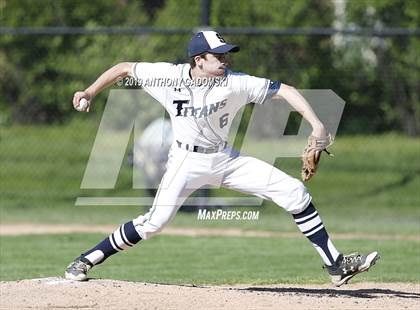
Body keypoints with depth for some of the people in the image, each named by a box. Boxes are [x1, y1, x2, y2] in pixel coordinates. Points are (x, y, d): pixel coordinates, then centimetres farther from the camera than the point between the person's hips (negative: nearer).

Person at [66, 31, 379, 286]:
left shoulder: (235, 82, -15)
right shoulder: (169, 76, -14)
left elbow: (284, 90, -16)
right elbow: (124, 68, -1)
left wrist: (317, 125, -26)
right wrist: (90, 92, -9)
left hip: (226, 160, 3)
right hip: (187, 162, -2)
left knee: (295, 192, -8)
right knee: (155, 221, -20)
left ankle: (336, 265, -2)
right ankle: (86, 260, -3)